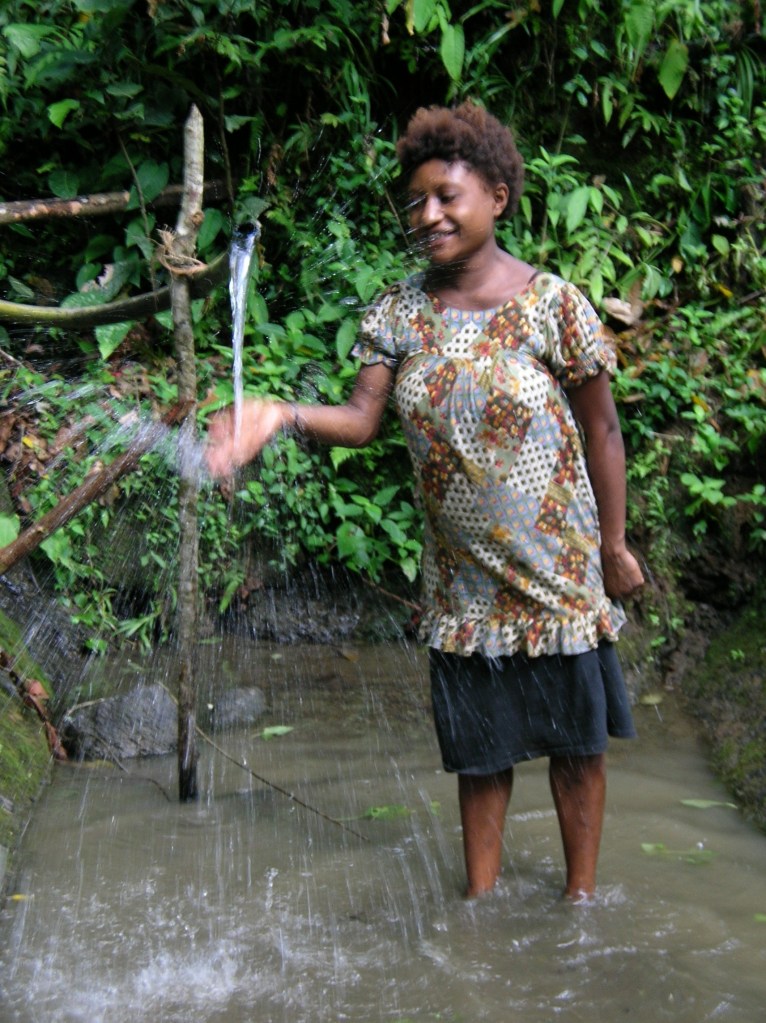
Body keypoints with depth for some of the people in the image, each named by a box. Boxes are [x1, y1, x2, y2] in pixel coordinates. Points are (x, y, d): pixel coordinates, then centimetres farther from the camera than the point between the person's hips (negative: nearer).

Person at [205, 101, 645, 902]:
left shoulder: (550, 304, -12)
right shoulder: (399, 311, -2)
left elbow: (601, 430, -6)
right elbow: (362, 417, -10)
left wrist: (614, 546, -4)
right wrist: (281, 415, -29)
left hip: (559, 567, -3)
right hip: (462, 577, 3)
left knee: (574, 737, 11)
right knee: (479, 743, 15)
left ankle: (581, 896, 29)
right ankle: (479, 897, 31)